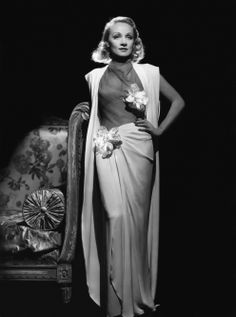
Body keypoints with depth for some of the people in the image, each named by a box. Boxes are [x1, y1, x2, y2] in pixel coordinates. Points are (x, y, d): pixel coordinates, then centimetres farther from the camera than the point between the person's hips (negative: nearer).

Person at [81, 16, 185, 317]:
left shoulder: (149, 73, 9)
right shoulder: (95, 76, 11)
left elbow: (178, 101, 14)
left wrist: (160, 129, 5)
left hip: (139, 147, 0)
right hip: (108, 149, 0)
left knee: (137, 215, 0)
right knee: (116, 215, -12)